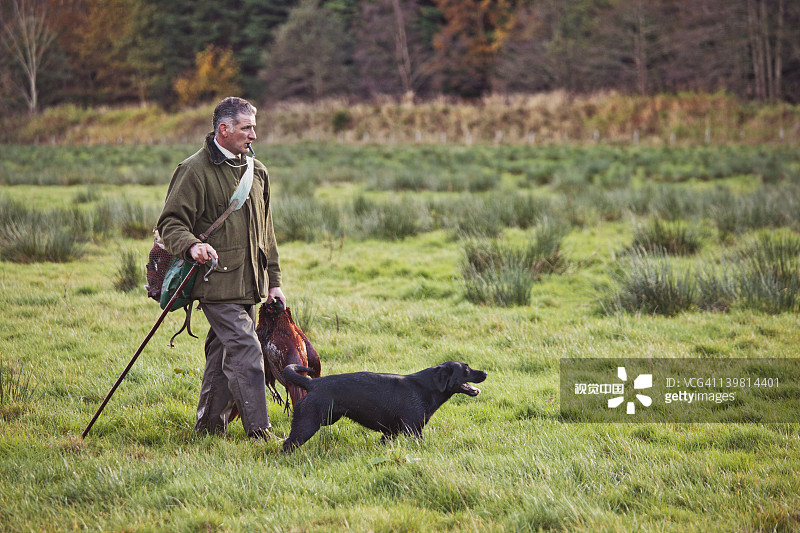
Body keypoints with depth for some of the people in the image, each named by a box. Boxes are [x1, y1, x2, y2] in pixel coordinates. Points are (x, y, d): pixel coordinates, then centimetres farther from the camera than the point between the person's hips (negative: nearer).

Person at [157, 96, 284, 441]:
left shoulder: (257, 171, 16)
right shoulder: (194, 171, -8)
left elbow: (265, 232, 23)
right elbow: (170, 222, -9)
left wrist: (273, 280, 19)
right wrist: (191, 245, -30)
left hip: (248, 281, 7)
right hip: (218, 281, -7)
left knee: (223, 354, 12)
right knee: (246, 352, -14)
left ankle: (209, 428, 21)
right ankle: (259, 432, -12)